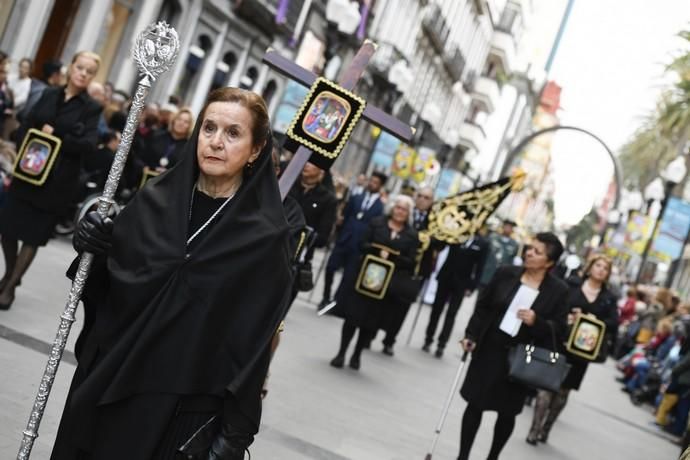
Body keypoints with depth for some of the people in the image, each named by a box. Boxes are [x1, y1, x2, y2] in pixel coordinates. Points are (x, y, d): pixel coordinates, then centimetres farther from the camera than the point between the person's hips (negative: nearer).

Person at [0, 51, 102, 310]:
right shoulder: (49, 95, 7)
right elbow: (26, 126, 9)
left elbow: (89, 145, -15)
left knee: (33, 234, 4)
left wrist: (55, 136, -14)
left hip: (57, 181, -3)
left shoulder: (91, 108, -4)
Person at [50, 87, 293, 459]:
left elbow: (255, 338, -10)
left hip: (183, 407, -4)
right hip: (107, 385, 4)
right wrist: (97, 250, -11)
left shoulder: (266, 236, -11)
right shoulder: (155, 198, 1)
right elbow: (107, 285, 9)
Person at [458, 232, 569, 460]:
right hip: (489, 351, 1)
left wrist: (536, 322, -23)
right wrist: (471, 335, -4)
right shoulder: (505, 273, -3)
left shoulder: (558, 290, -7)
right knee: (475, 405, 5)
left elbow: (560, 330, -5)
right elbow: (483, 307, 4)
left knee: (507, 413, 13)